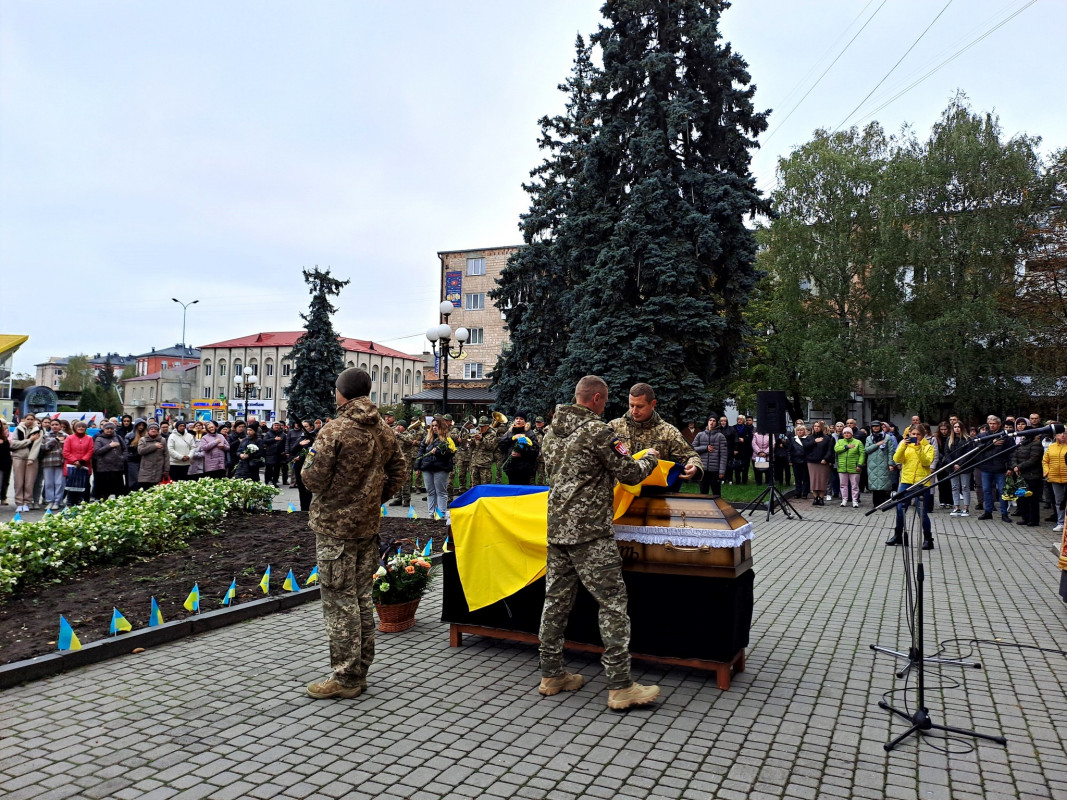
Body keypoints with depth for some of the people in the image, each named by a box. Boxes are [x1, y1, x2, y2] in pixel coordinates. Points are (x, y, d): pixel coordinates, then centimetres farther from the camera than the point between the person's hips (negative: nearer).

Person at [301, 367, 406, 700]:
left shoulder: (334, 430, -16)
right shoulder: (385, 431, 6)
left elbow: (313, 477, -18)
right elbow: (398, 471, 12)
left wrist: (308, 461, 4)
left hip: (335, 526, -7)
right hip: (368, 525, 7)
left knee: (340, 601, 1)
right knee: (362, 598, 15)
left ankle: (344, 678, 8)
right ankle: (359, 673, 24)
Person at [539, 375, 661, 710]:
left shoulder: (552, 431, 12)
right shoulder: (599, 431, -12)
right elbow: (630, 474, -8)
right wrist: (650, 459, 13)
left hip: (556, 528, 8)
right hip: (590, 532, -8)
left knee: (556, 601, 13)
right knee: (612, 603, -2)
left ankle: (551, 675, 22)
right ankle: (620, 687, 1)